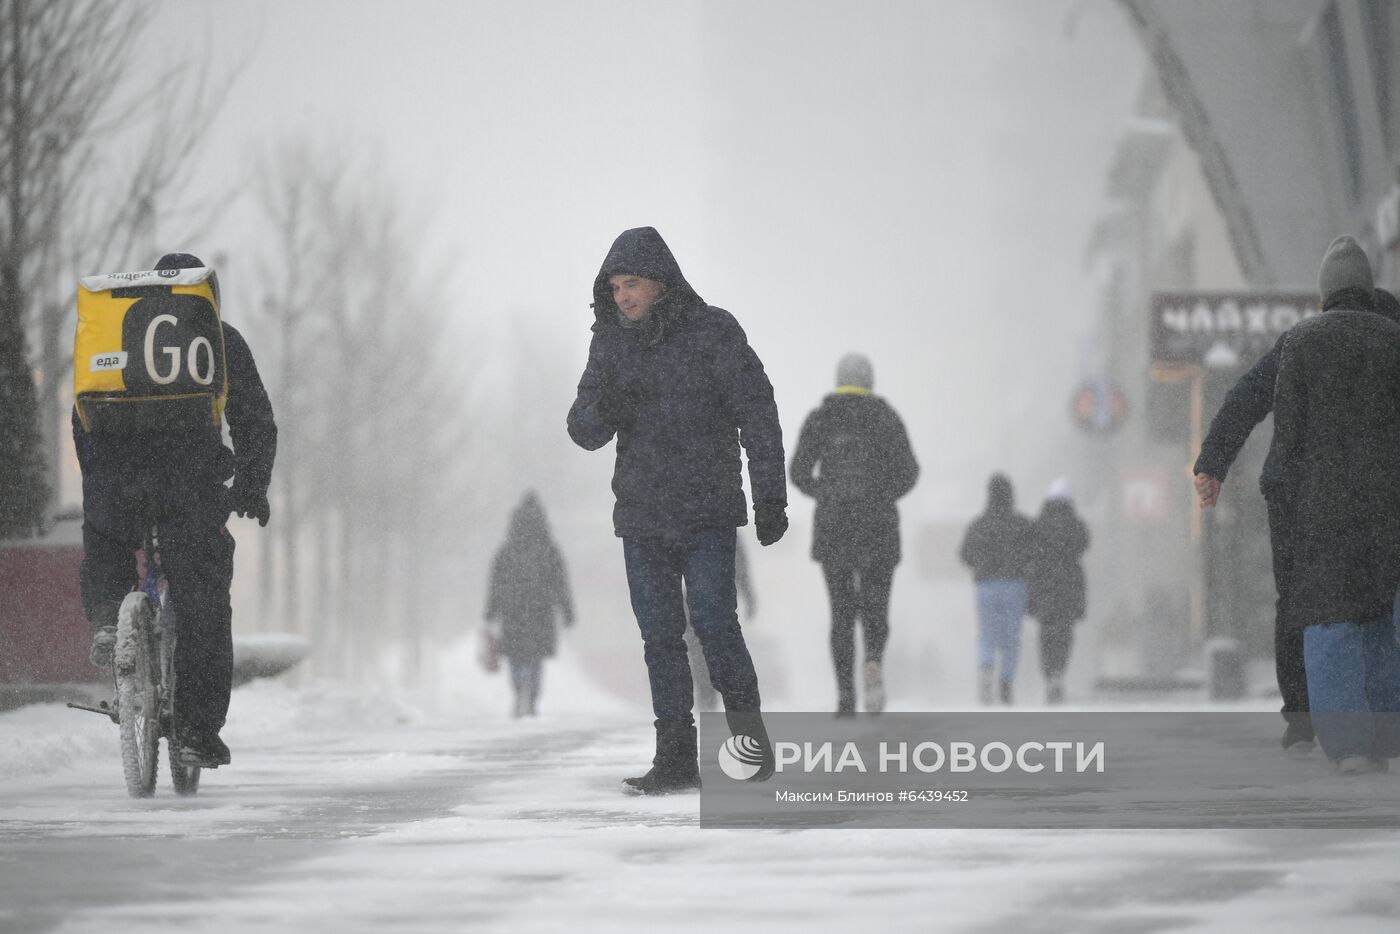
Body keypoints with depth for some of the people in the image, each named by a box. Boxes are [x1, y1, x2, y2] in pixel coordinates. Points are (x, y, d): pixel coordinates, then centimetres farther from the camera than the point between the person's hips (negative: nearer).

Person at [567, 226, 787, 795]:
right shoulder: (610, 343, 5)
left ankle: (750, 740, 0)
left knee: (712, 620, -13)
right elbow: (583, 432, 4)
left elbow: (758, 414, -6)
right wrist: (604, 409, -20)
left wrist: (770, 496, -11)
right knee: (659, 633, 3)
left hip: (706, 512, -4)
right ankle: (676, 757, 7)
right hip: (641, 513, 4)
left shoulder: (713, 333, -7)